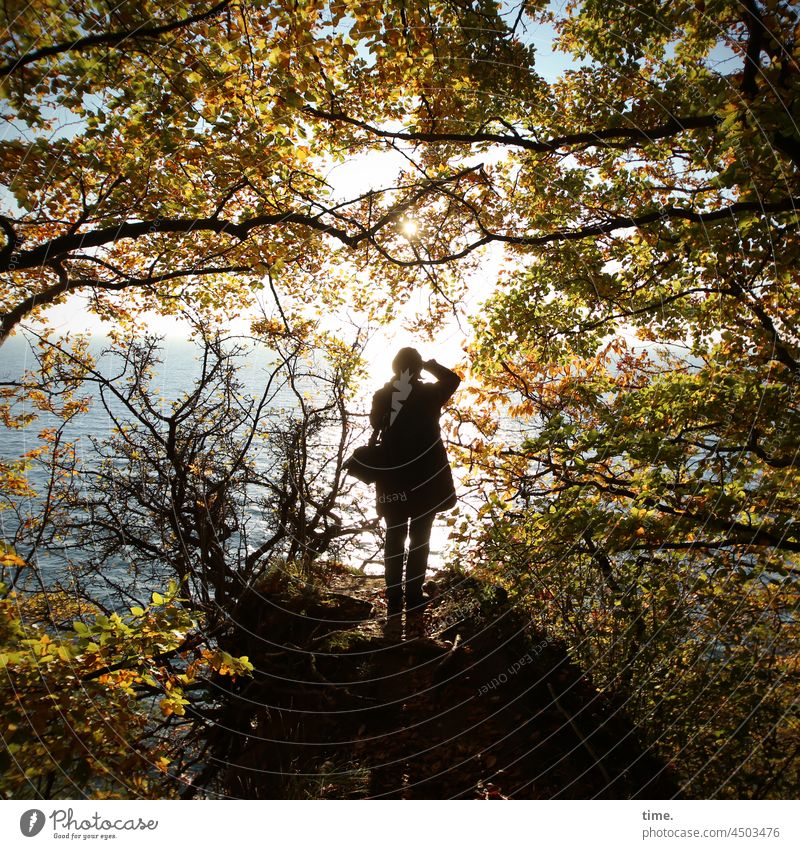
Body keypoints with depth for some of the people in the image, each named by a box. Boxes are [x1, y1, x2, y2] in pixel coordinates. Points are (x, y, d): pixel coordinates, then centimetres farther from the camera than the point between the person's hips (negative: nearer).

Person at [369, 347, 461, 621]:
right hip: (426, 478, -1)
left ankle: (394, 598, 13)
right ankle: (413, 597, 8)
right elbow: (453, 379, 14)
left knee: (394, 538, 10)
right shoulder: (429, 394, -7)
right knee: (420, 538, 6)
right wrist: (429, 364, 9)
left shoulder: (382, 396, -5)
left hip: (393, 479, 1)